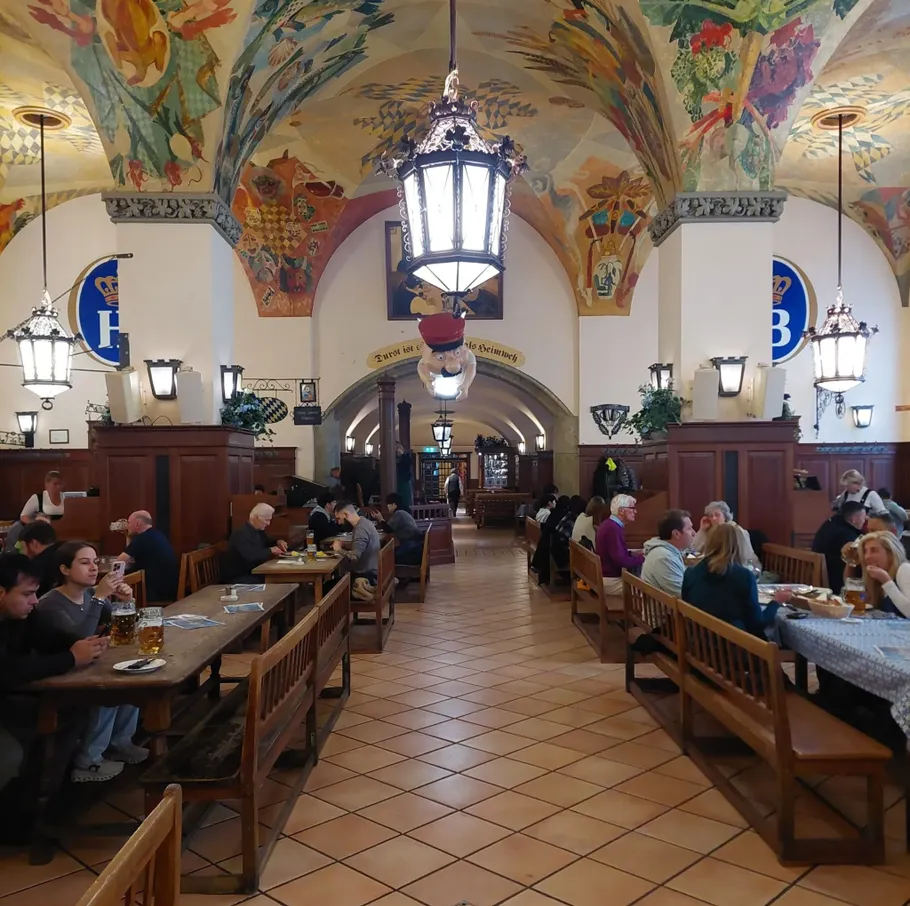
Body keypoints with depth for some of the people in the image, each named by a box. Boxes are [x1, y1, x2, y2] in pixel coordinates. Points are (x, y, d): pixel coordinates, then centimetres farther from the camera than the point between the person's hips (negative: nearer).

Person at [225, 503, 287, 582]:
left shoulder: (258, 530, 7)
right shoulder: (241, 534, -22)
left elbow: (266, 543, 27)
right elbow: (250, 557, -34)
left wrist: (277, 543, 4)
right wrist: (270, 550, -20)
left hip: (253, 572, 9)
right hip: (239, 577, -9)